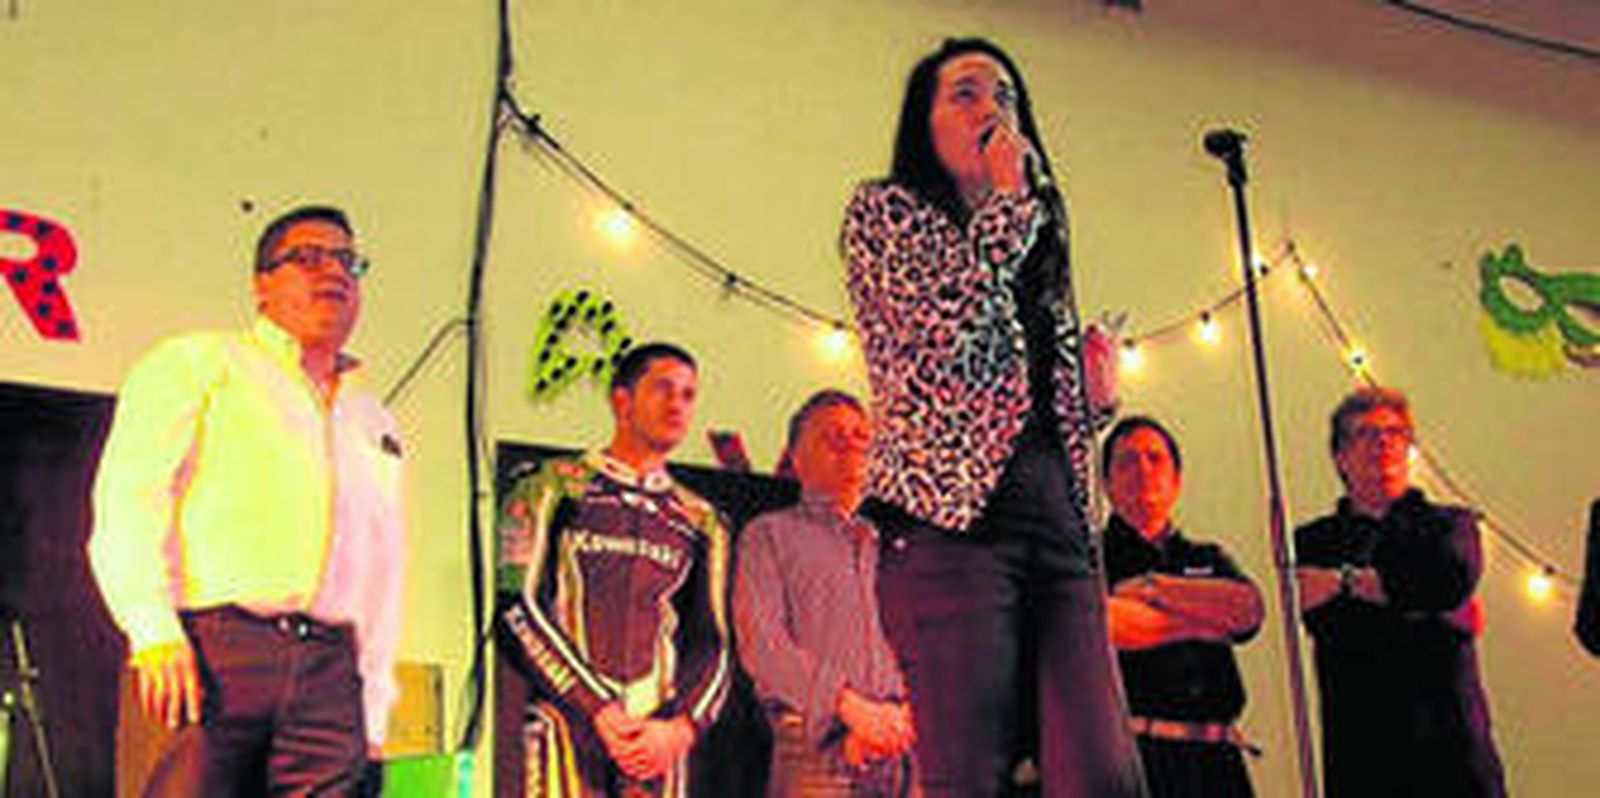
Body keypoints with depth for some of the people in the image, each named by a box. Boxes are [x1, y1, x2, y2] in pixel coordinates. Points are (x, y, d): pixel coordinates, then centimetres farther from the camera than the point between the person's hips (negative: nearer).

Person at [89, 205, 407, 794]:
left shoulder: (376, 423, 27)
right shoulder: (198, 363, 11)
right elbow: (127, 497, -2)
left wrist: (373, 710, 14)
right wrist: (153, 632, -14)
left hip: (330, 667, 5)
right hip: (212, 647, -4)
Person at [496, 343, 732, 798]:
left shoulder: (700, 524, 18)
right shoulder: (554, 490, 7)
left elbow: (712, 645, 14)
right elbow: (517, 611, -2)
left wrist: (679, 727, -6)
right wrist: (600, 712, -10)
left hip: (661, 738, 3)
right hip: (568, 722, -3)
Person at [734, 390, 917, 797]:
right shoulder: (770, 535, 13)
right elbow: (762, 643, -1)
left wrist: (898, 710, -7)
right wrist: (850, 706, -12)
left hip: (900, 751, 4)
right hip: (816, 752, -3)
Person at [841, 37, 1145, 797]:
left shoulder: (1038, 247, 29)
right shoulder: (884, 211, 11)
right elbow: (946, 322, -10)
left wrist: (1093, 393, 10)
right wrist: (1008, 199, 2)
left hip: (1057, 526, 6)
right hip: (952, 518, -6)